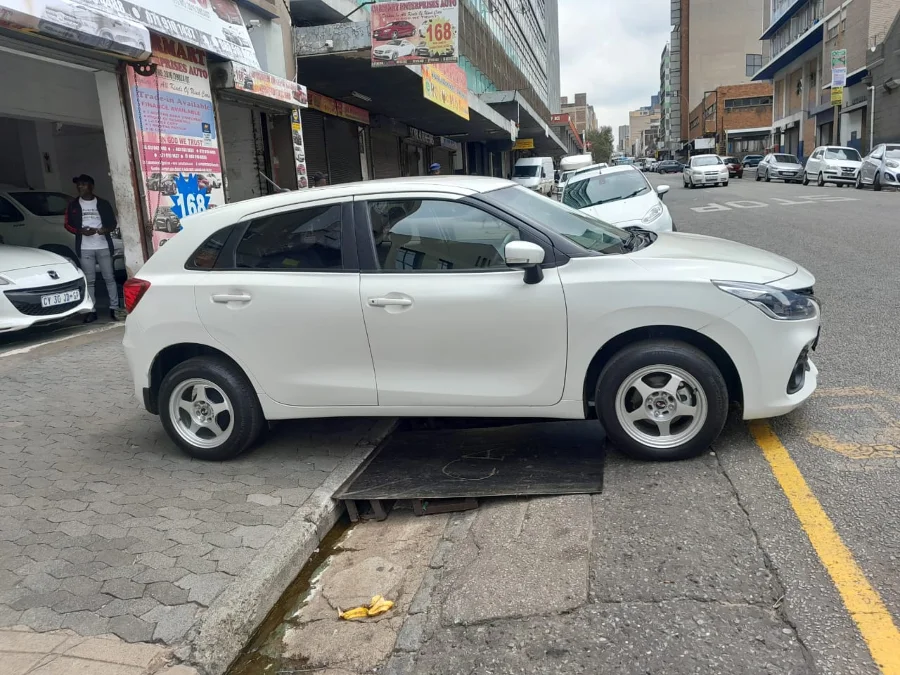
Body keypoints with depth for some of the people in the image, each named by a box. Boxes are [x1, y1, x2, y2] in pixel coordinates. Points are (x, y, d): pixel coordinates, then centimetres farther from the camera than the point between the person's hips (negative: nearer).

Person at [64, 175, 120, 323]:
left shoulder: (103, 204, 6)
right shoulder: (73, 205, 9)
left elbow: (113, 224, 6)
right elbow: (68, 225, 10)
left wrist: (101, 230, -14)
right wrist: (81, 231, -10)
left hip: (103, 246, -1)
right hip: (85, 249, 1)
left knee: (109, 278, 1)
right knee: (89, 280, 2)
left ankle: (114, 308, 8)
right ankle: (92, 311, 6)